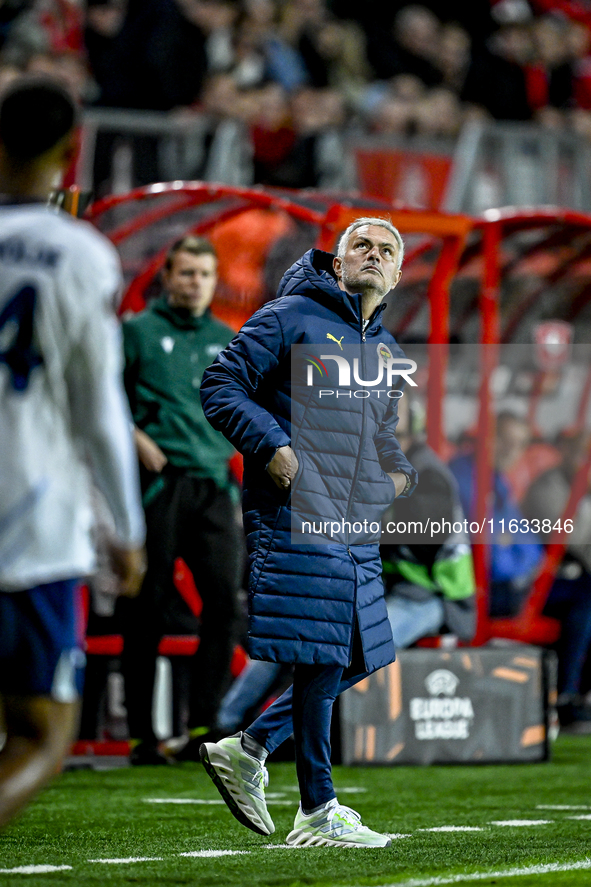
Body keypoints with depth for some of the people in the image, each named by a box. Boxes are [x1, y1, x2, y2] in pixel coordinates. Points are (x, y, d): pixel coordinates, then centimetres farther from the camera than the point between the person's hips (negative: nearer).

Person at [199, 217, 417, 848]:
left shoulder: (387, 351, 20)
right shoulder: (292, 319, -3)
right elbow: (221, 385, -5)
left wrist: (402, 471, 11)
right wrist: (272, 447, -17)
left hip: (358, 529, 8)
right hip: (297, 517, -8)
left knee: (353, 658, 9)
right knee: (319, 660, -9)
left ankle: (247, 751, 23)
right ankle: (318, 814, -3)